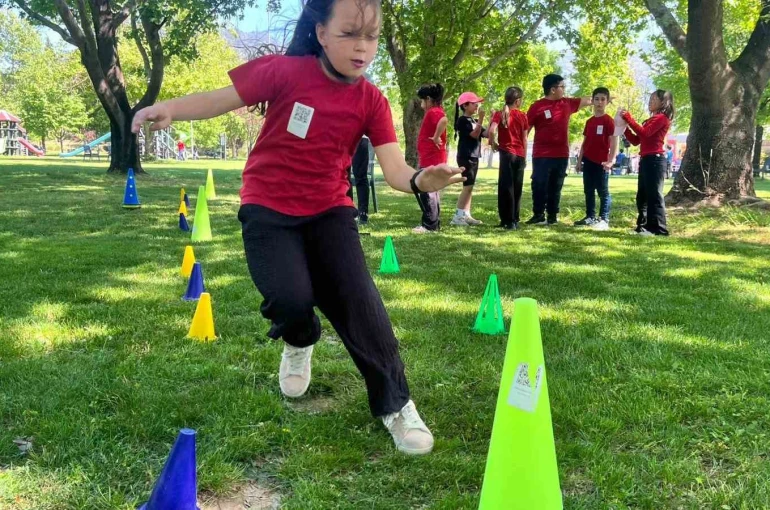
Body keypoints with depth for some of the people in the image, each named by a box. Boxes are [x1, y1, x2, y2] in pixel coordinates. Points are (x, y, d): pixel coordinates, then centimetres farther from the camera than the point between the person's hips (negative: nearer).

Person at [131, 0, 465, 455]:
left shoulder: (372, 100, -7)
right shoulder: (286, 72, -14)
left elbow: (395, 169, -16)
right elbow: (224, 99, -5)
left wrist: (422, 179, -39)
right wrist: (170, 108, -23)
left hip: (330, 210, 2)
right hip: (268, 209, -2)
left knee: (361, 301, -11)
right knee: (291, 299, -22)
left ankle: (396, 405, 5)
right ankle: (300, 342, 19)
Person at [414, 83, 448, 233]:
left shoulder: (433, 112, -15)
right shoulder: (435, 112, 17)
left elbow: (444, 120, -36)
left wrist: (436, 138, -27)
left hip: (431, 160, -11)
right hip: (431, 159, 11)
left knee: (426, 191, -8)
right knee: (430, 191, 15)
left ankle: (429, 225, -5)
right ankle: (434, 223, 20)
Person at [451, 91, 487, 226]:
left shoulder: (473, 121, 16)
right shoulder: (462, 120, -10)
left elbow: (486, 133, 8)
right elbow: (475, 134, -18)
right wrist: (481, 119, -23)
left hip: (474, 157, 9)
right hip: (466, 157, -9)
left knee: (470, 187, 8)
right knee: (467, 186, -12)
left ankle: (466, 215, 10)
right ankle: (457, 216, -12)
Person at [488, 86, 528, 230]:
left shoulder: (500, 114, -3)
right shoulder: (522, 116, 5)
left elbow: (492, 130, -19)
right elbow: (525, 139, 6)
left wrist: (493, 143, -1)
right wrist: (525, 157, 14)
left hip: (507, 153, -3)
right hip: (520, 156, 3)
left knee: (506, 187, -1)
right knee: (517, 188, 10)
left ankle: (508, 221, -3)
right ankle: (514, 220, 14)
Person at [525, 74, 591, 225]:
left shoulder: (567, 103, 9)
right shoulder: (537, 106, -6)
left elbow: (587, 100, 22)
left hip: (561, 155, 5)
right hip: (542, 156, -4)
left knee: (556, 187, 9)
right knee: (539, 186, -3)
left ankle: (552, 216, 16)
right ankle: (538, 215, 6)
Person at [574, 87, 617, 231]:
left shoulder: (609, 121, -6)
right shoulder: (589, 121, 13)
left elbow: (614, 142, -11)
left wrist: (610, 161, -20)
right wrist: (579, 160, 12)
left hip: (601, 162, -7)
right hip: (588, 161, 7)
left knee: (603, 191, -3)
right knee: (588, 191, 11)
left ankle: (604, 219, -1)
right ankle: (590, 217, 18)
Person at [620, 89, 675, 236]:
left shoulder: (662, 118, -5)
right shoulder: (651, 120, 24)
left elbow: (644, 133, -19)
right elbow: (636, 140, 20)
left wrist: (629, 118, -14)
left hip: (655, 160, -10)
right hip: (646, 160, 10)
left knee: (654, 195, -10)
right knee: (642, 196, 11)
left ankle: (658, 228, -9)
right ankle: (644, 226, 17)